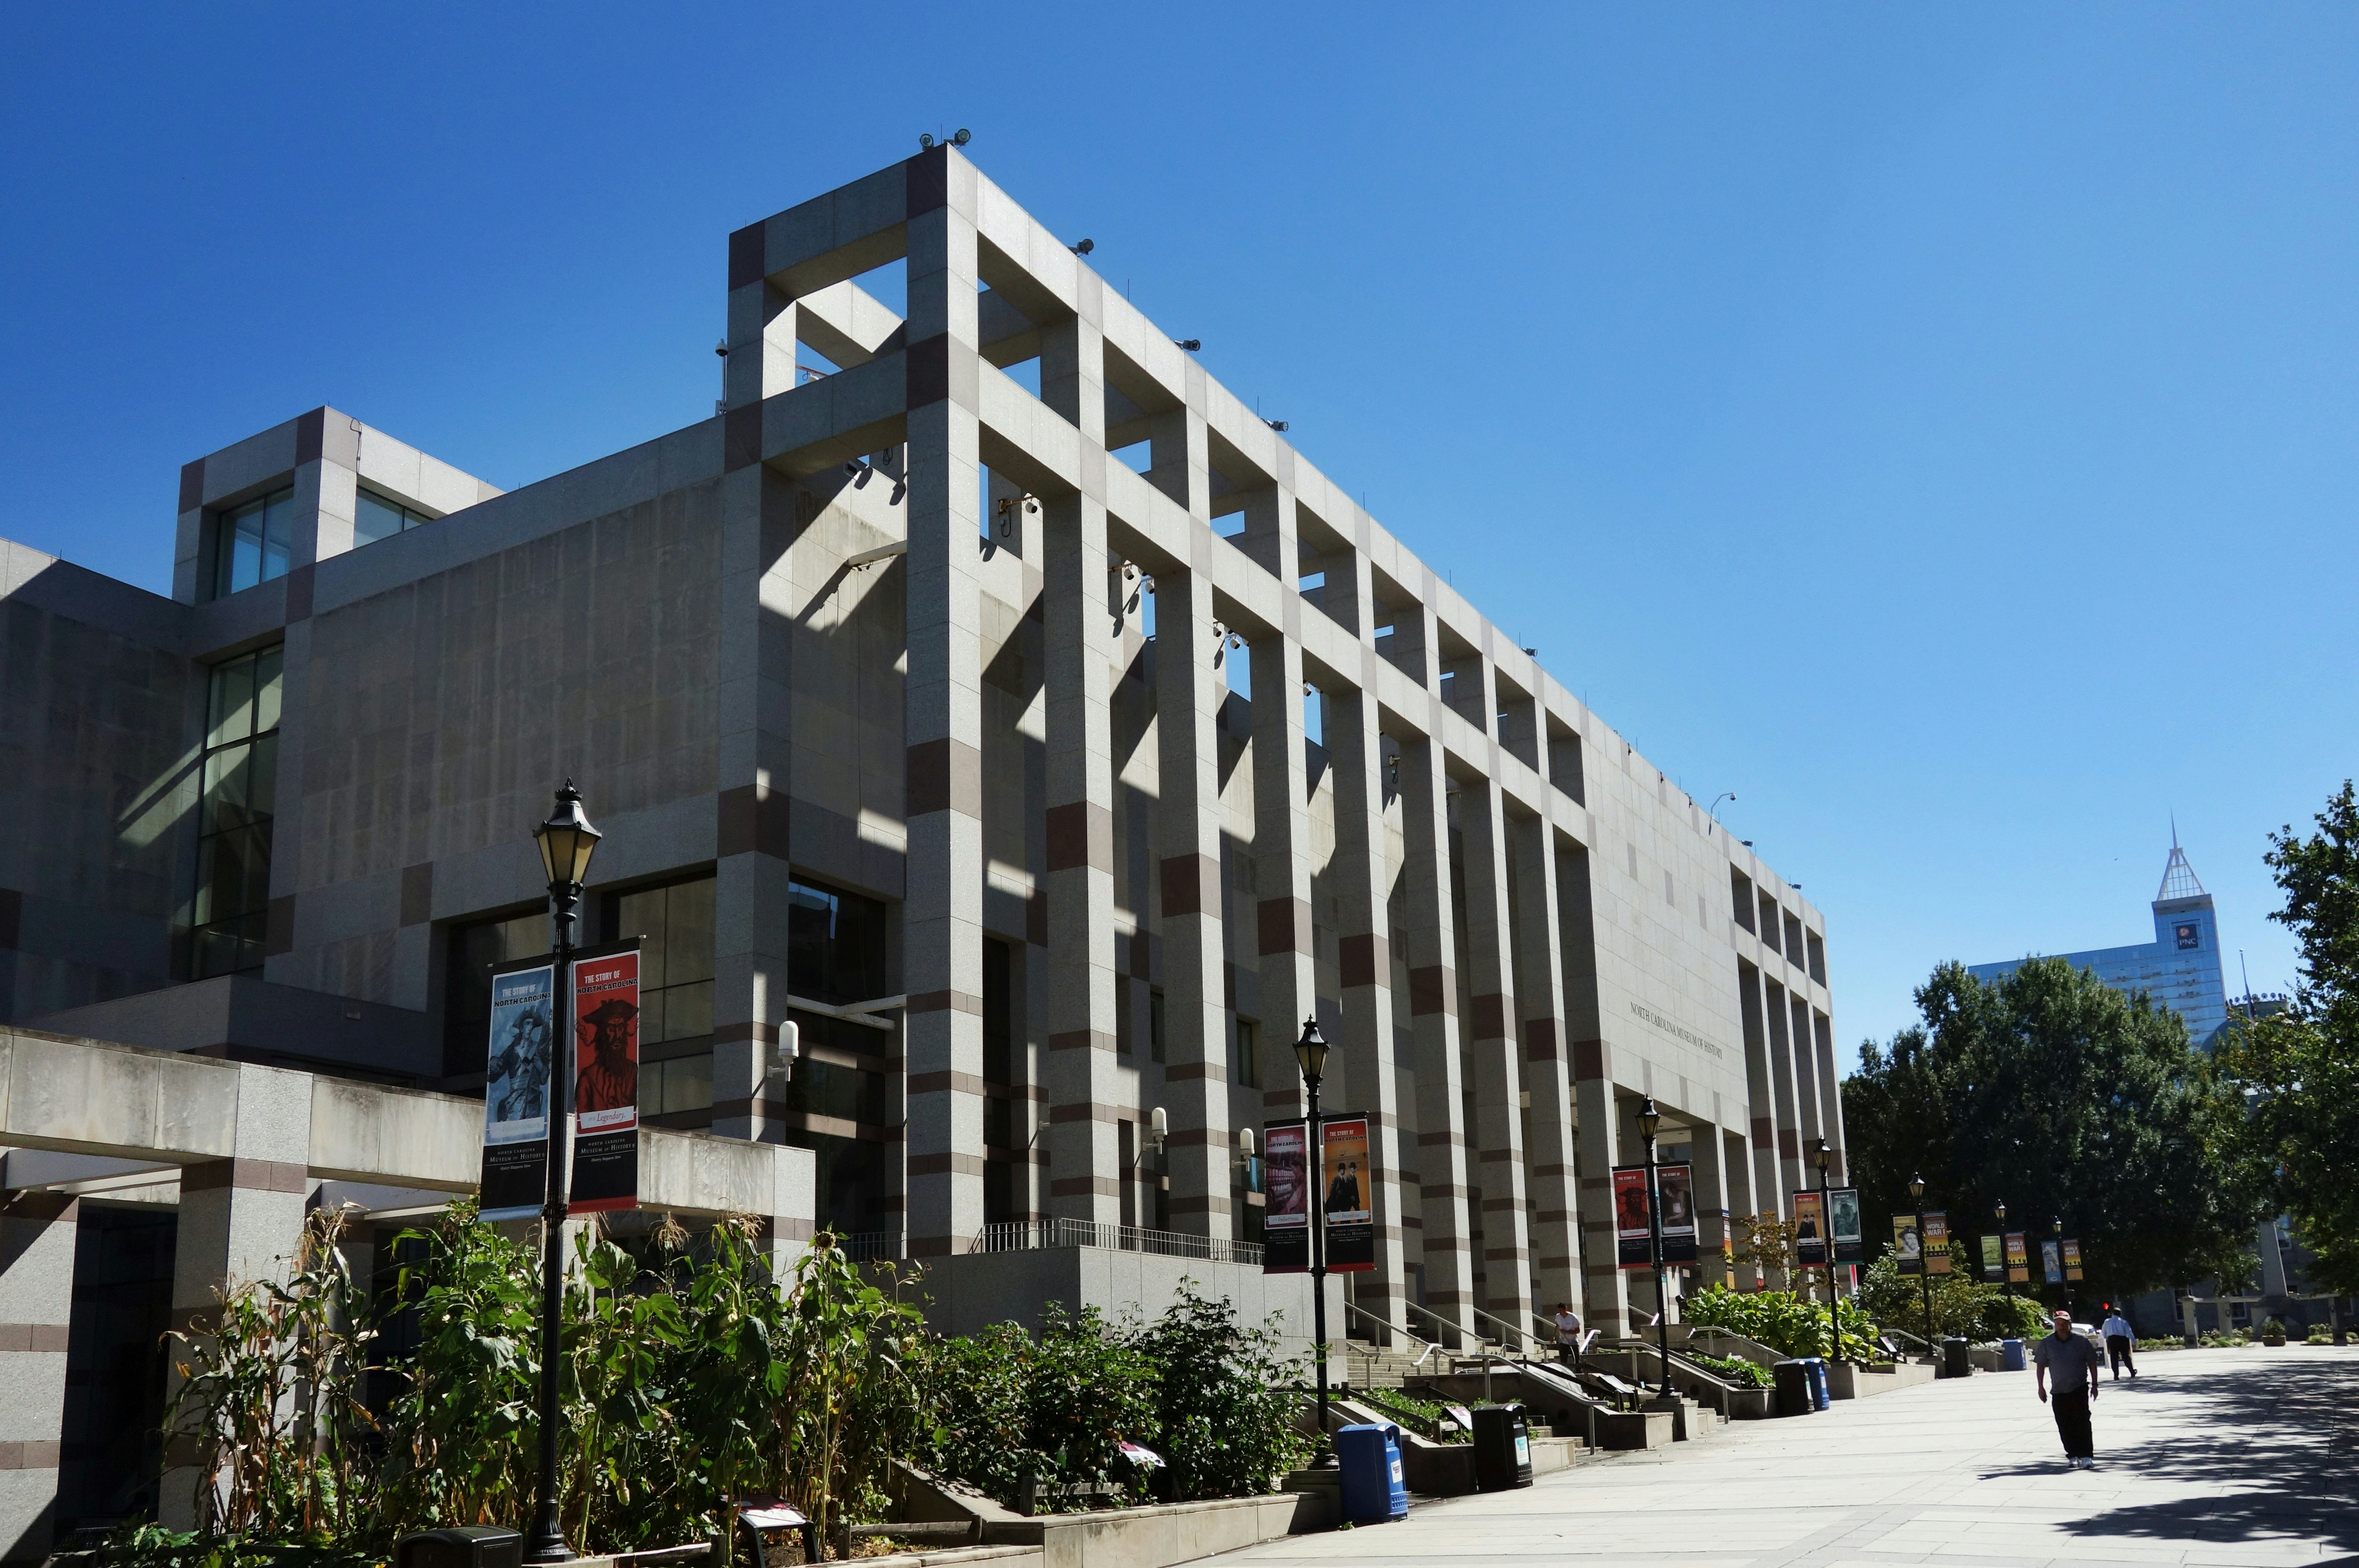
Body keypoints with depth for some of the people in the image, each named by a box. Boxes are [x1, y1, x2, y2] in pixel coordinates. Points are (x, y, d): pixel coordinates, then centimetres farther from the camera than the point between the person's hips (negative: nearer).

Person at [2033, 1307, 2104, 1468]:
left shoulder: (2081, 1342, -1)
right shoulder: (2047, 1343, 1)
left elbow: (2092, 1363, 8)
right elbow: (2041, 1365, 7)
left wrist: (2094, 1385, 5)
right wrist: (2041, 1387, 5)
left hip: (2080, 1389, -2)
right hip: (2059, 1392, 2)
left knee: (2083, 1423, -11)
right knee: (2065, 1427, 3)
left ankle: (2087, 1456, -10)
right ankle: (2073, 1456, 13)